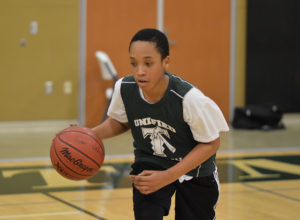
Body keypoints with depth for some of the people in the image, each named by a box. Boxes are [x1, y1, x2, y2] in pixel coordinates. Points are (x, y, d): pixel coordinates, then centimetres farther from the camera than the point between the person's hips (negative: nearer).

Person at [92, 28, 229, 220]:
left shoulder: (190, 98, -33)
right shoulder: (124, 88, -21)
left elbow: (211, 143, -22)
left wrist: (167, 177, -28)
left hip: (194, 169, -2)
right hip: (150, 164, 2)